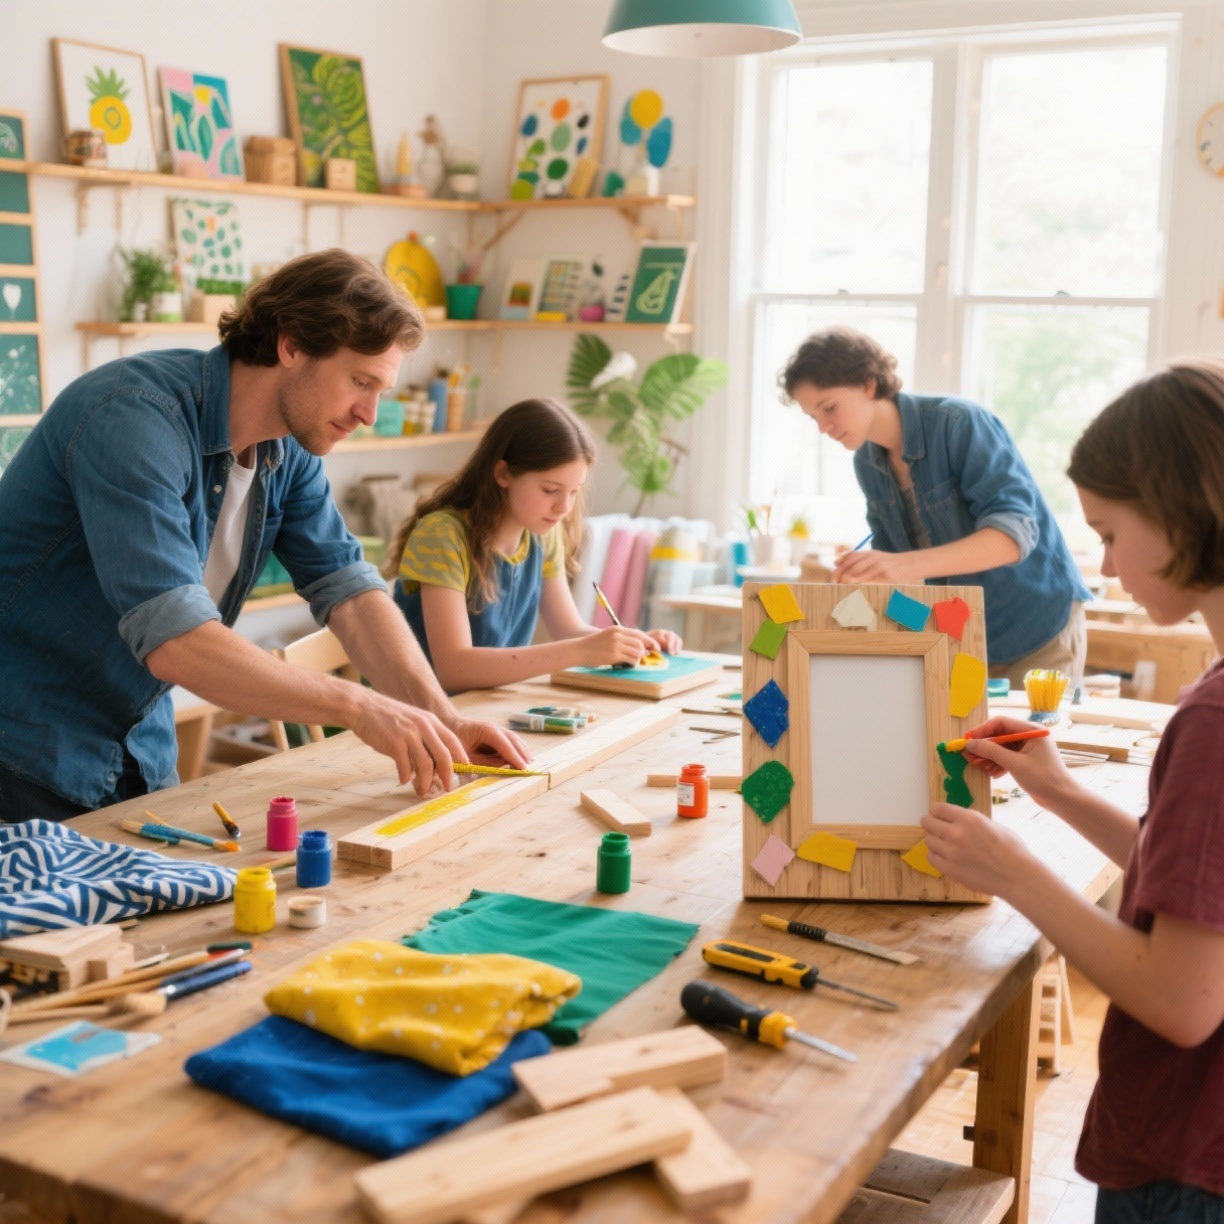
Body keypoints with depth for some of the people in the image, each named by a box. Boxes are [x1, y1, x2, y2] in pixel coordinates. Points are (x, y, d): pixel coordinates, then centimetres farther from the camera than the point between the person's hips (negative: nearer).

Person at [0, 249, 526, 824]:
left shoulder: (289, 450, -2)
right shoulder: (135, 418, -28)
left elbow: (348, 588, -4)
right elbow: (175, 641, -36)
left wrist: (443, 720, -17)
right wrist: (359, 707, -36)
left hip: (141, 748, 7)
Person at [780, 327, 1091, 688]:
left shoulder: (959, 423, -22)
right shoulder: (866, 462, -2)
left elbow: (1014, 532, -32)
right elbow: (890, 552, 6)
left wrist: (906, 565, -45)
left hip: (1038, 627, -5)